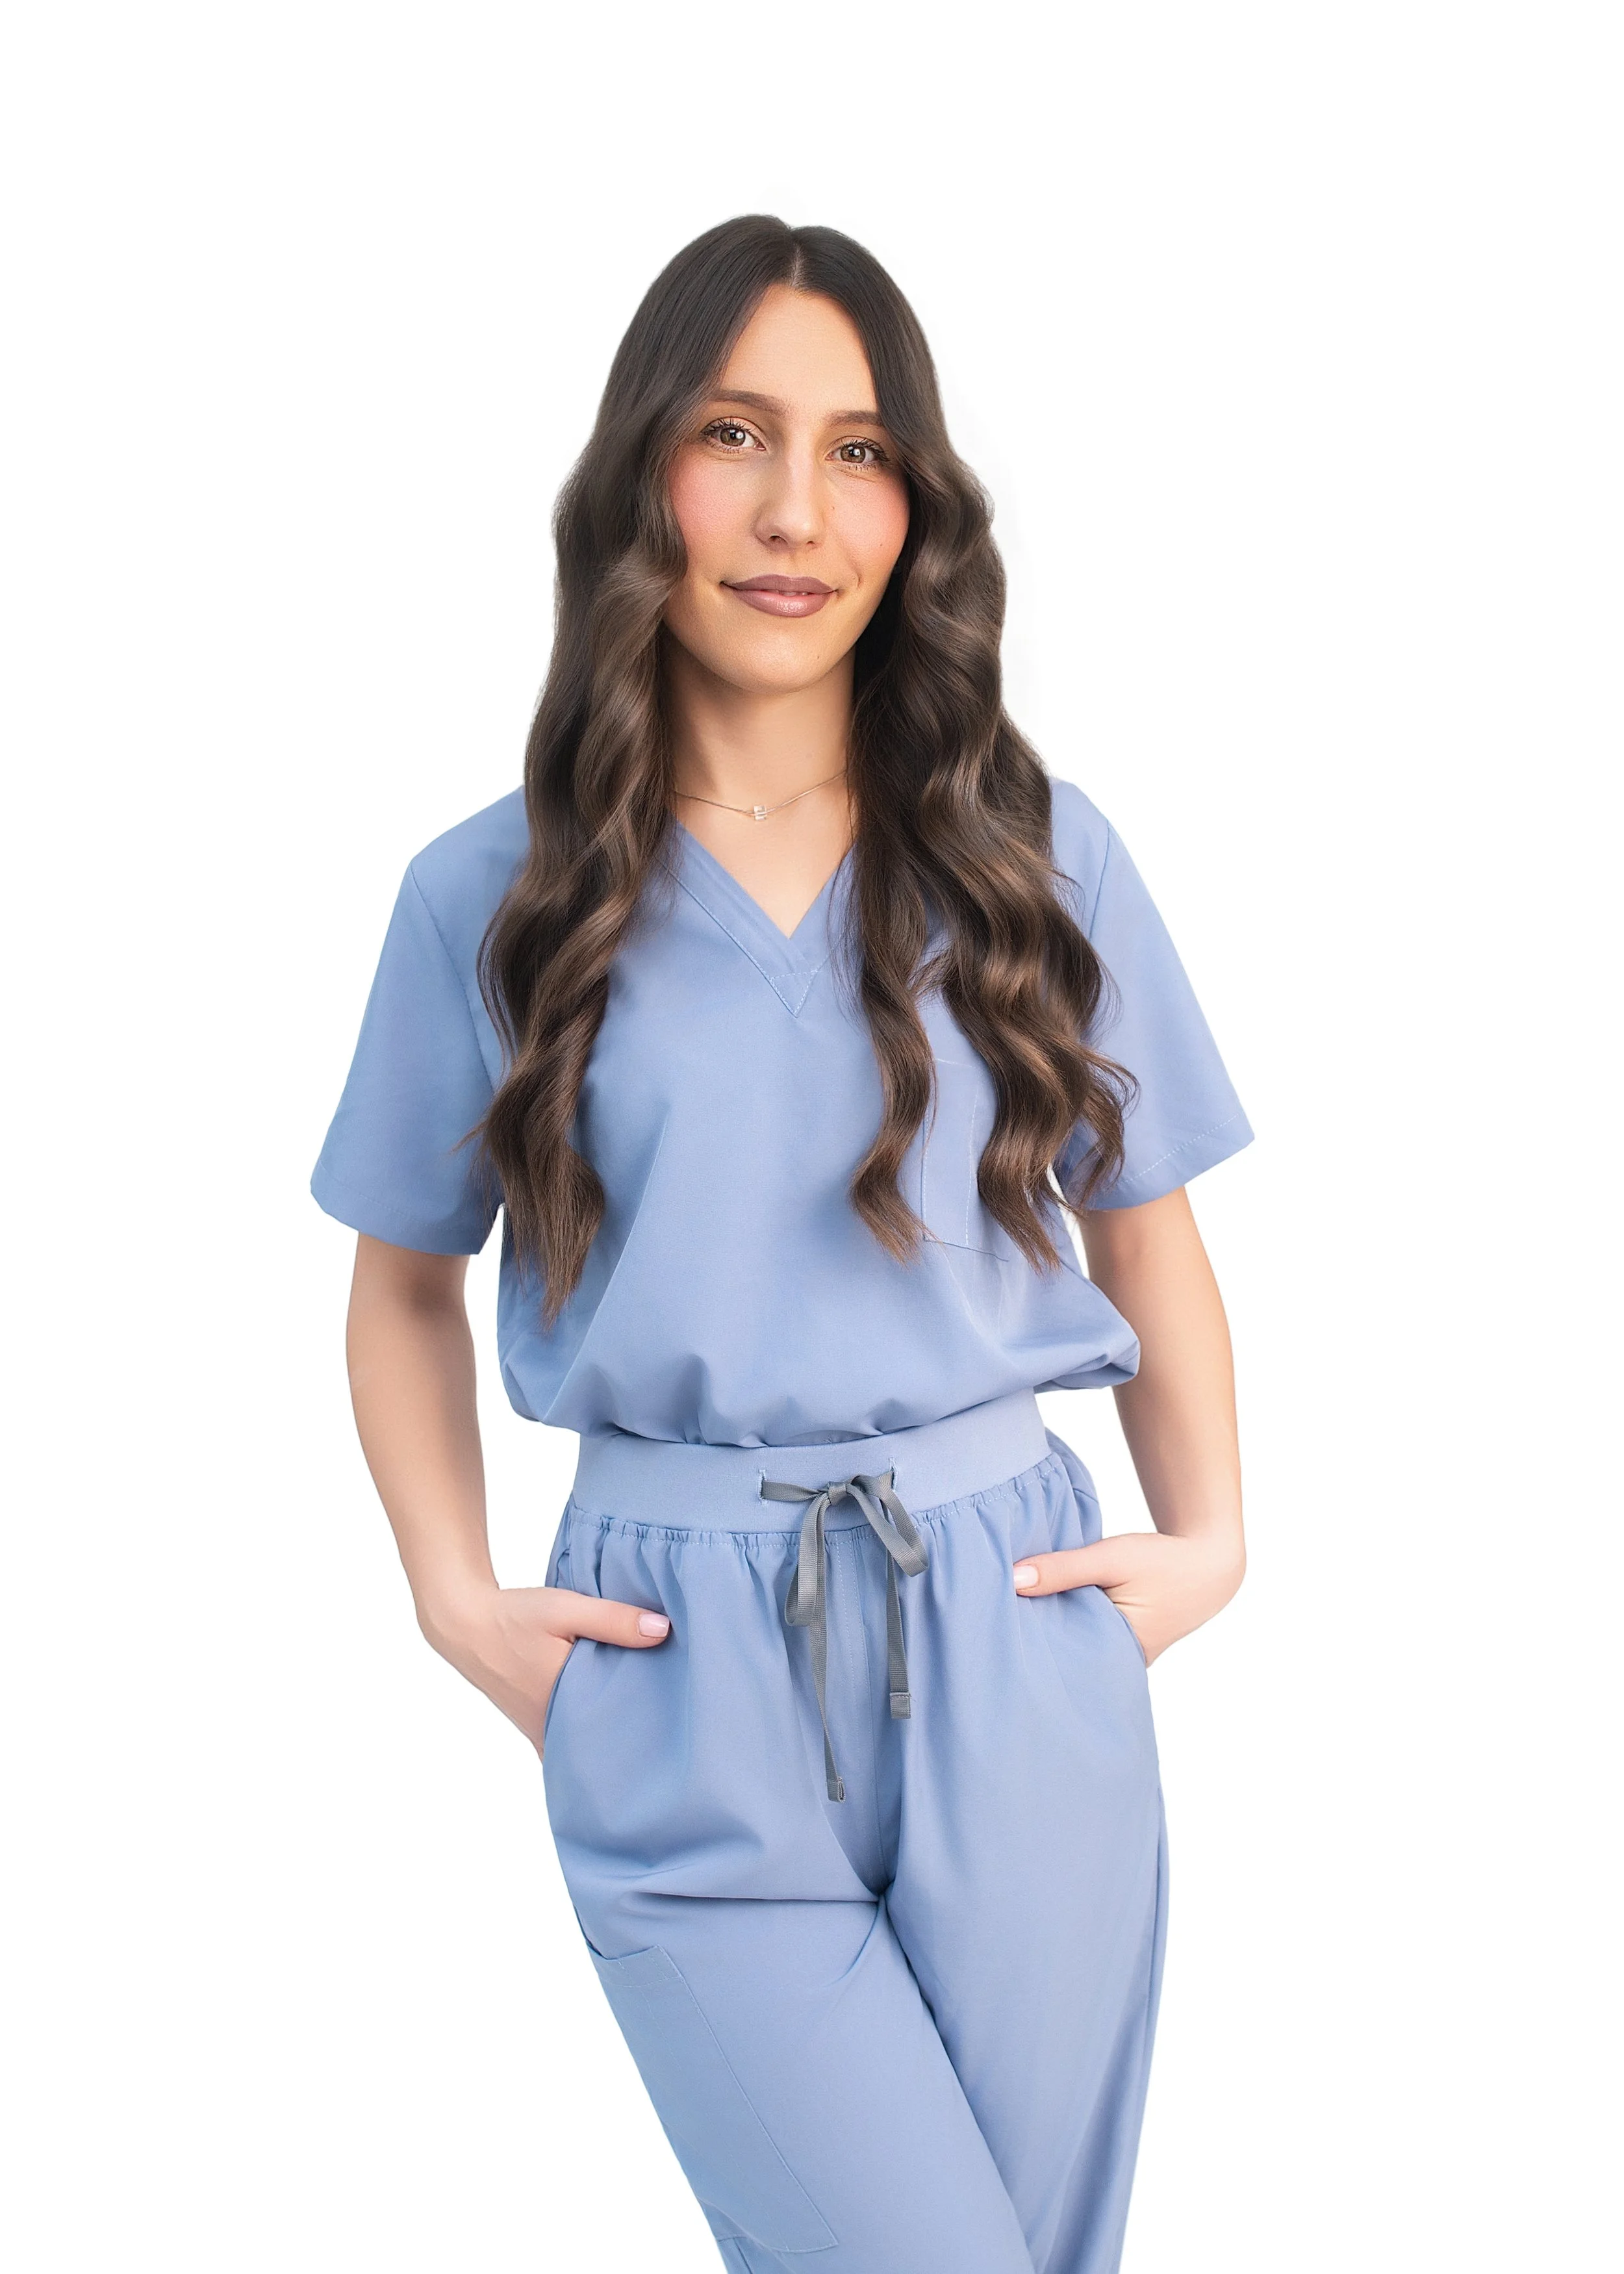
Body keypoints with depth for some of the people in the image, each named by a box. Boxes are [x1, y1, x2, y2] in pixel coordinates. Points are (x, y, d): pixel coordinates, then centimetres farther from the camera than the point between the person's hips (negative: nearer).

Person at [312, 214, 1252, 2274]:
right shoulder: (489, 897, 2)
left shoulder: (1038, 858, 5)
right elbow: (407, 1280, 13)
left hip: (1010, 1634, 2)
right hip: (684, 1691, -1)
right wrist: (458, 1601, 1)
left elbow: (1143, 1229, 15)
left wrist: (1209, 1539, 3)